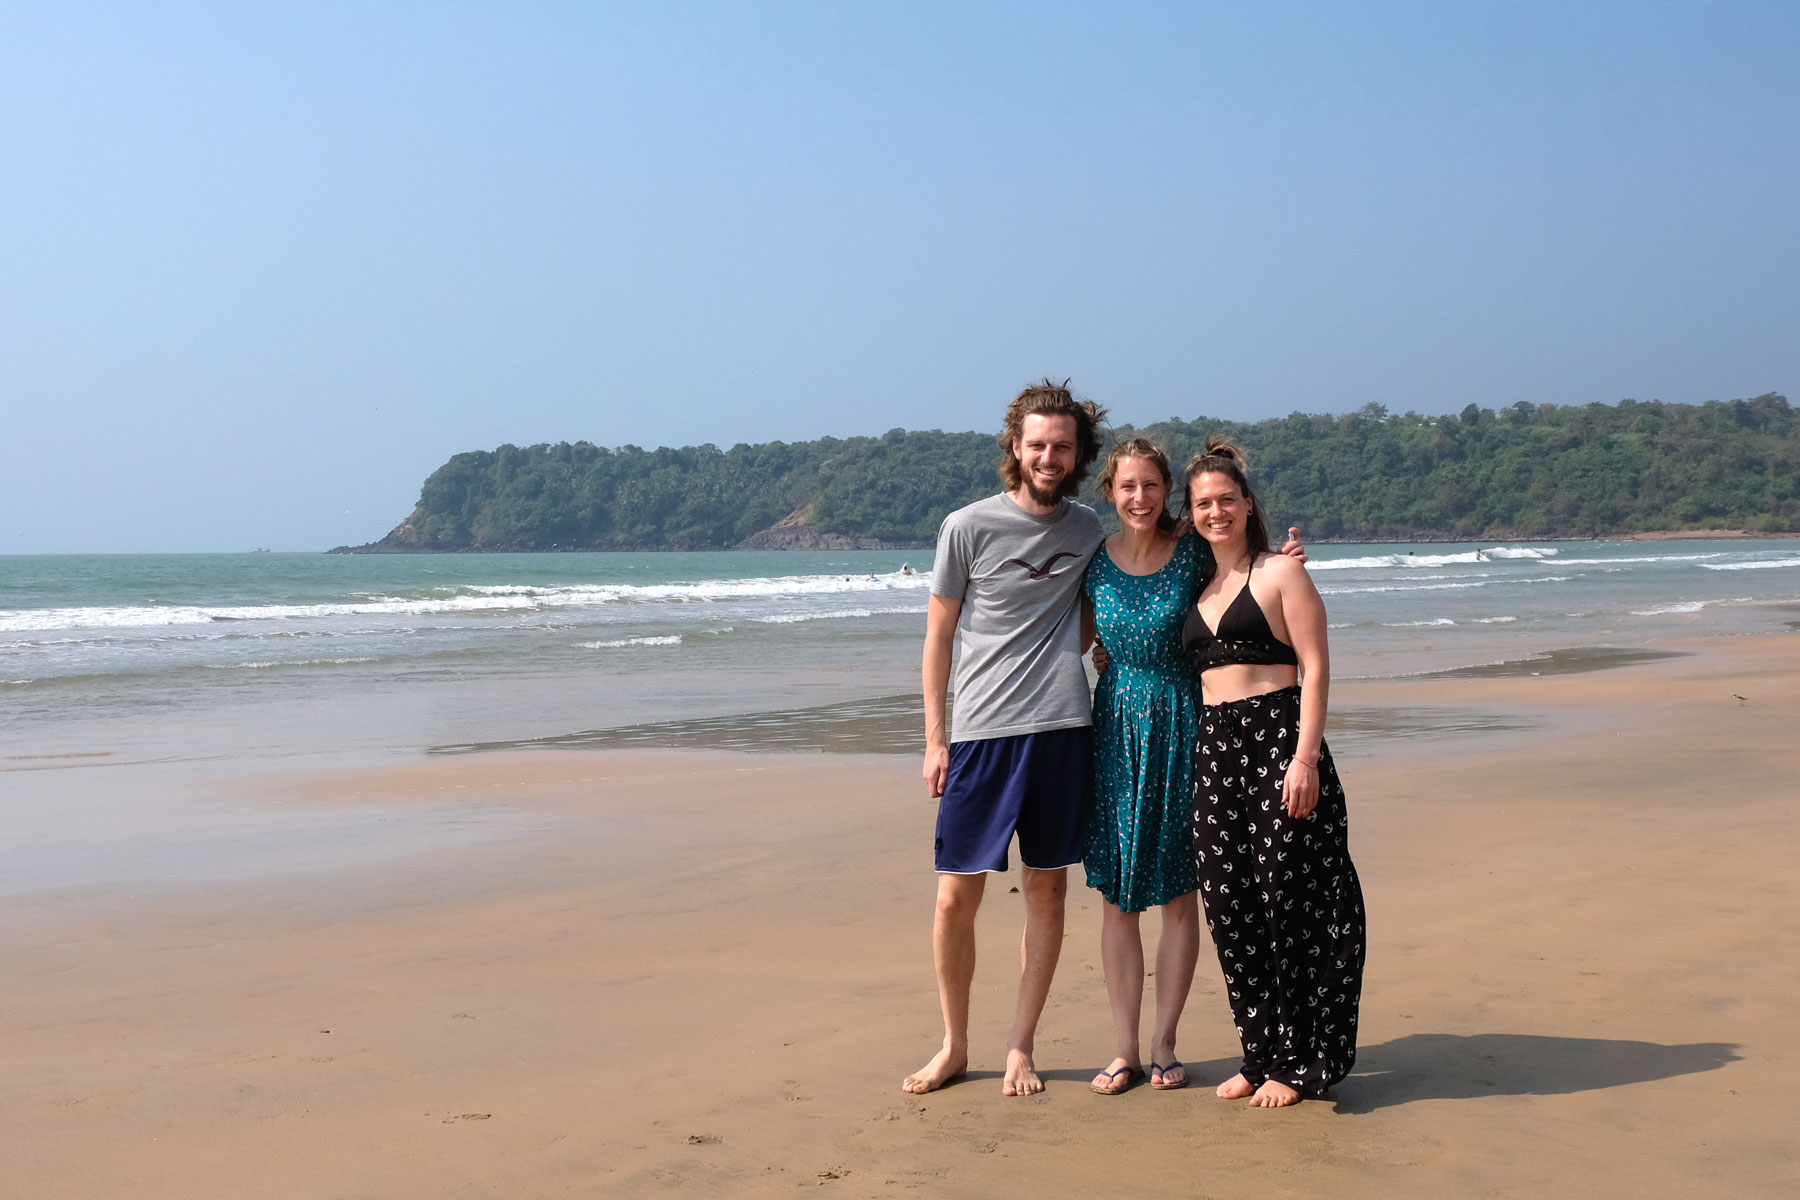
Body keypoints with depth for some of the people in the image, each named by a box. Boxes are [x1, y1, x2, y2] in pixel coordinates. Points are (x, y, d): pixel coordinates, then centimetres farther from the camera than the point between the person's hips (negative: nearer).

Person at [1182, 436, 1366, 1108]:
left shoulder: (1280, 573, 0)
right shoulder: (1196, 589, 17)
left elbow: (1315, 667, -7)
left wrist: (1305, 758, -17)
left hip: (1278, 738, -6)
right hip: (1214, 749, 6)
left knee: (1288, 899, -4)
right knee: (1227, 901, 4)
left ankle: (1300, 1062, 7)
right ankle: (1261, 1056, 16)